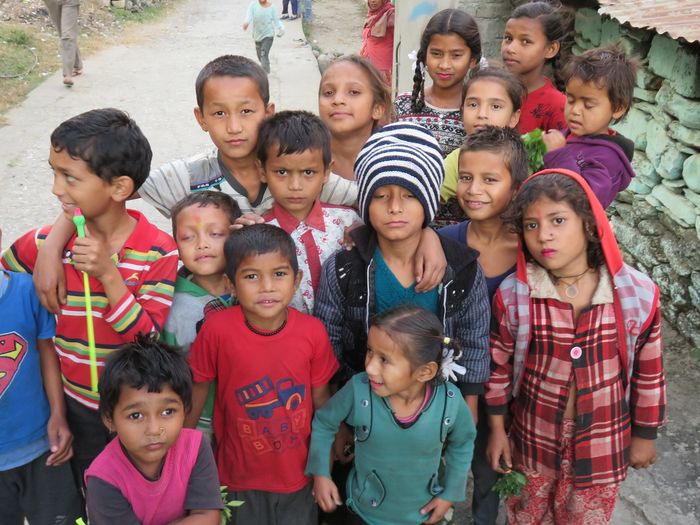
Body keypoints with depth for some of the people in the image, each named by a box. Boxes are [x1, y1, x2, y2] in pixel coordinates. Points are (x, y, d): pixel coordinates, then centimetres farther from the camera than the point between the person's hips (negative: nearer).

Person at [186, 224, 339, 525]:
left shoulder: (314, 332, -16)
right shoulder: (216, 329, -21)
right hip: (241, 476, -1)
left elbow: (321, 398, -3)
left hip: (300, 474, 1)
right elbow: (198, 389, -7)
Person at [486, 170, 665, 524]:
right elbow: (498, 367, -5)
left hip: (602, 444, 0)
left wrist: (644, 434, 4)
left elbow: (648, 371, -5)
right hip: (532, 439, 0)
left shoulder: (638, 293, -18)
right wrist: (496, 429, 2)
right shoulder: (512, 295, -18)